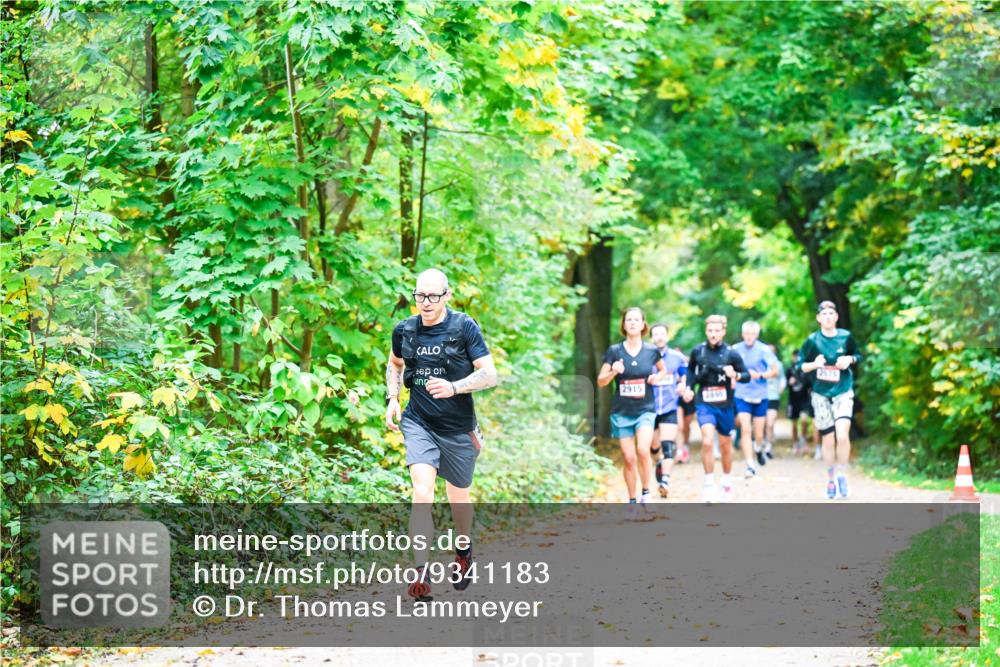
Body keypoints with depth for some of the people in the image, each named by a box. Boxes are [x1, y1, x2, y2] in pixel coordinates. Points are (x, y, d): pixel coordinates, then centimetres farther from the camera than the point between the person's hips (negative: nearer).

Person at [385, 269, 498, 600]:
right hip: (418, 422, 1)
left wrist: (454, 388, -28)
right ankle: (422, 573, -23)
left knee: (458, 497, 15)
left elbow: (490, 374, -13)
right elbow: (394, 364, 23)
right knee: (422, 492, -19)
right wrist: (392, 398, 8)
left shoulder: (464, 327, -9)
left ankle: (464, 550, 46)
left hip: (458, 428, -1)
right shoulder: (404, 330, 1)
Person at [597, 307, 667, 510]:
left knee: (643, 450, -22)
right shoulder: (614, 351, -2)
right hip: (621, 412, 1)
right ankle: (632, 501, 16)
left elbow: (663, 370, 21)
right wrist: (613, 372, -19)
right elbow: (600, 381, 1)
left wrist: (658, 377, -1)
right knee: (629, 458, 1)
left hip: (645, 410, -1)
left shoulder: (652, 351, 1)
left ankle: (646, 492, -3)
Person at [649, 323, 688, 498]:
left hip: (669, 408, -1)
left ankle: (665, 480, -22)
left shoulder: (678, 357, 3)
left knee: (668, 445, -17)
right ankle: (659, 463, 46)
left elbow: (685, 378, 17)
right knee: (653, 446, 15)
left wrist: (683, 386, -4)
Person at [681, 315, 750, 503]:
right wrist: (689, 387, 3)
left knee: (725, 444, 15)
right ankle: (709, 484, -11)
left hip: (725, 405, 1)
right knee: (707, 440, -21)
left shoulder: (731, 353, -6)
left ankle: (727, 482, 37)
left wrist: (735, 375, -21)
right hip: (704, 403, -1)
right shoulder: (697, 351, -2)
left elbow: (747, 376, -1)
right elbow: (690, 369, 17)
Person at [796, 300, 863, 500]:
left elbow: (858, 355, 14)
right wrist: (814, 364, -18)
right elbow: (800, 365, 2)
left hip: (843, 393, -1)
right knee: (828, 440, 7)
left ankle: (842, 475, 0)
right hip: (820, 395, 1)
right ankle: (830, 479, 23)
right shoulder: (812, 340, -3)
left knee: (842, 435, -18)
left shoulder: (846, 337, -1)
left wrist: (850, 359, -8)